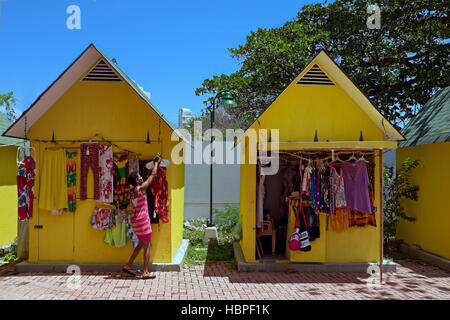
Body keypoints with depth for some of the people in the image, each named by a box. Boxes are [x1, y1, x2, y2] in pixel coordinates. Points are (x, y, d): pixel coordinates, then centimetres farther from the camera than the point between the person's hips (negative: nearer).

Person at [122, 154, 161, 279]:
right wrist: (156, 163, 9)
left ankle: (128, 266, 24)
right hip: (142, 221, -8)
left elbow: (147, 178, 19)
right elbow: (152, 176, -6)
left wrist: (155, 163, 22)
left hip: (135, 221, 8)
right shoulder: (141, 188, -15)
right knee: (147, 247, 2)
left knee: (142, 244, 22)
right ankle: (145, 272, 6)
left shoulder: (131, 189, 7)